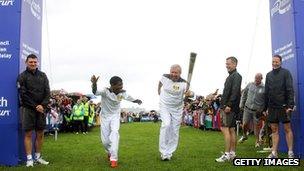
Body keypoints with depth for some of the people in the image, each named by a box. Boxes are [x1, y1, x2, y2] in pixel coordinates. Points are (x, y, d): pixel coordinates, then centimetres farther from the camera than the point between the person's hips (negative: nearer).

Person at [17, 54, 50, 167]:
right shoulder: (22, 76, 2)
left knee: (40, 134, 6)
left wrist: (43, 105, -9)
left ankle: (38, 157, 15)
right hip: (28, 109, -3)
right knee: (28, 133, -3)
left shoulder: (43, 76, 12)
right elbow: (23, 95, -6)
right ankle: (29, 158, 2)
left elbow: (47, 92, 6)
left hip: (41, 109, 3)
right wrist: (35, 106, -11)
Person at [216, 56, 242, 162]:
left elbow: (235, 92, -19)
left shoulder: (236, 76, -8)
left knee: (225, 128, -13)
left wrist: (229, 105, -24)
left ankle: (227, 154, -12)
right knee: (231, 129, 10)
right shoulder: (230, 76, 21)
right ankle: (232, 153, 16)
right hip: (226, 107, 10)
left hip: (230, 107, -10)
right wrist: (222, 105, 17)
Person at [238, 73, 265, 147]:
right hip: (247, 108, 2)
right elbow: (244, 94, 11)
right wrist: (241, 105, 9)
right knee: (245, 124, 7)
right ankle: (244, 136, 34)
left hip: (257, 110, -2)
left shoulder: (264, 88, -7)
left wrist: (262, 110, -5)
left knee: (256, 126, 3)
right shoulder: (250, 85, 2)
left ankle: (257, 141, 19)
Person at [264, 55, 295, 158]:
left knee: (287, 129, 1)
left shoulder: (285, 73, -1)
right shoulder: (269, 75, 14)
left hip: (283, 106, -5)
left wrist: (290, 105, -17)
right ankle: (274, 153, 10)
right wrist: (265, 107, 11)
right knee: (274, 130, 6)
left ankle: (290, 152, 8)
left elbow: (290, 90, -8)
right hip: (272, 107, 5)